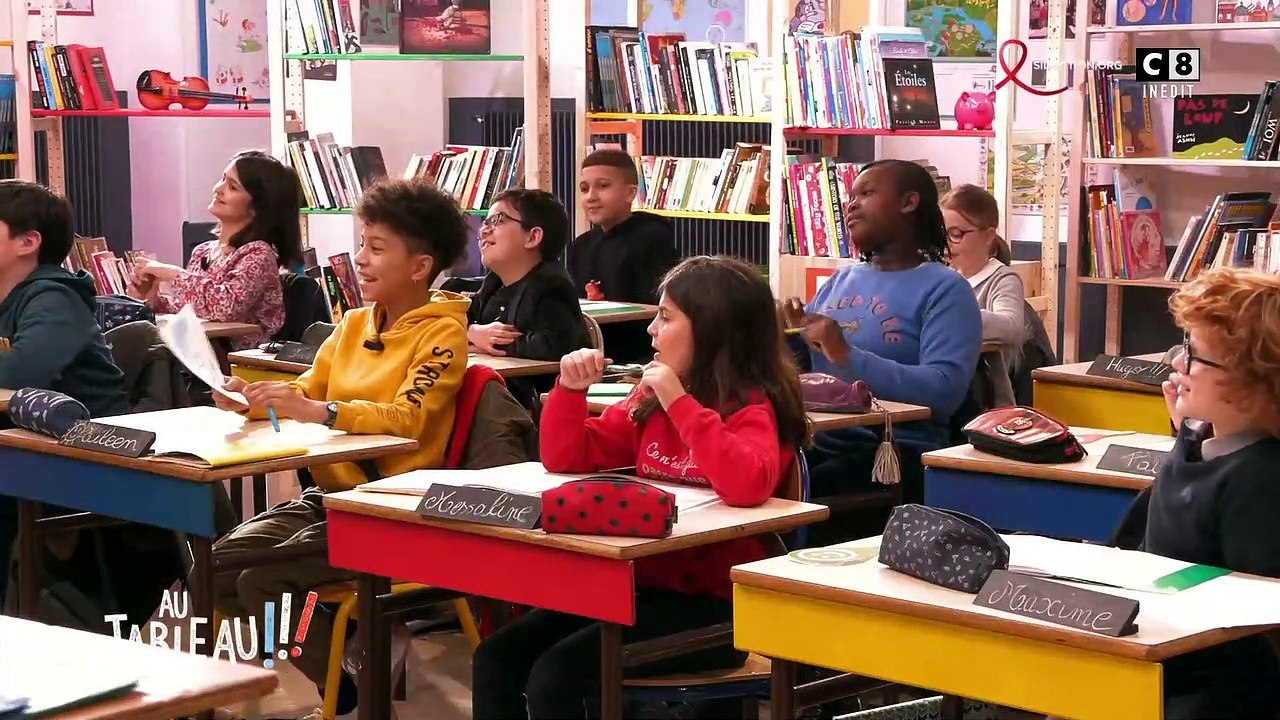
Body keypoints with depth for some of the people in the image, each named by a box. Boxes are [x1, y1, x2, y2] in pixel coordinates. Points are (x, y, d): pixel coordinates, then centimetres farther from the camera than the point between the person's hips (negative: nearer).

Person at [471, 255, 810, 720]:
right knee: (497, 657, -5)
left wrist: (679, 402, -27)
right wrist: (570, 388, -1)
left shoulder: (752, 407, -11)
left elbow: (748, 486, -33)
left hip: (712, 607, -8)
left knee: (556, 675, -23)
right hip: (644, 585, 8)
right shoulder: (651, 401, 10)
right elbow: (566, 459, 16)